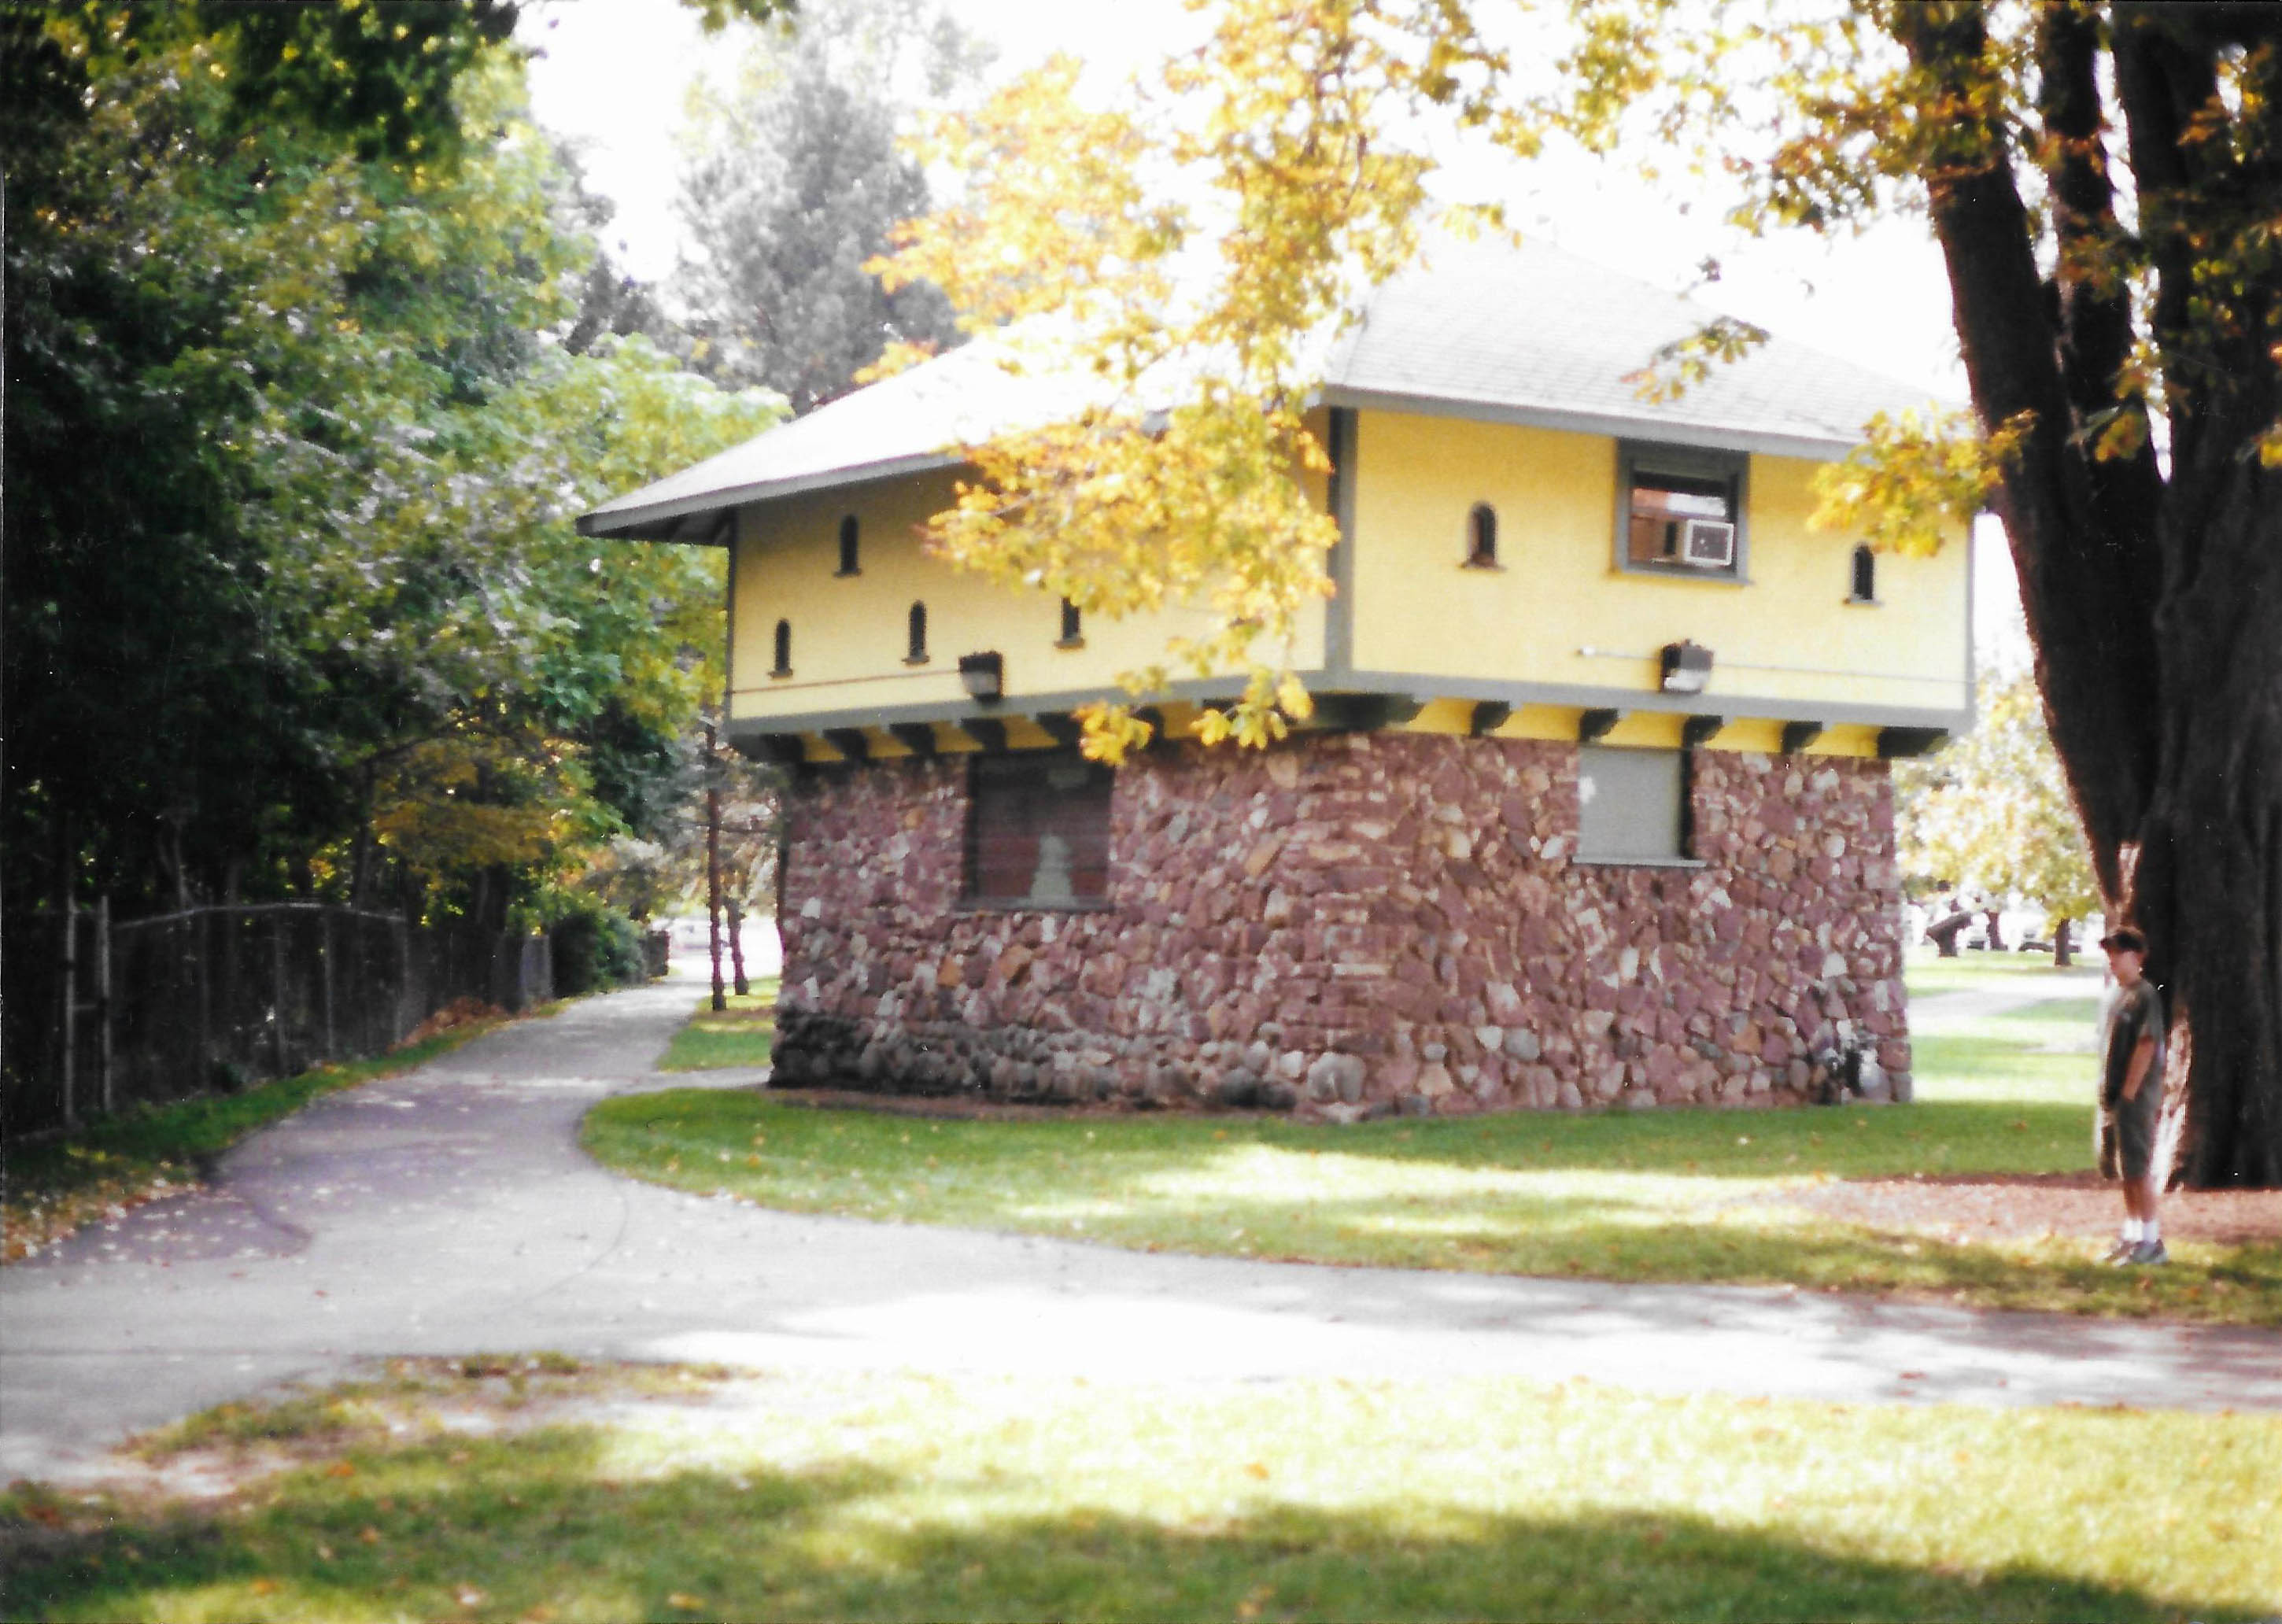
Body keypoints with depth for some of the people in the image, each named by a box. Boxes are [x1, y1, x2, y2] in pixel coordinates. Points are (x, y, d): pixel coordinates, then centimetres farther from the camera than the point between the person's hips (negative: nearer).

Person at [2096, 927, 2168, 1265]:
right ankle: (2131, 1235, 21)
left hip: (2135, 1097, -9)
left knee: (2138, 1169, -8)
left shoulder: (2145, 996, -12)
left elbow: (2147, 1046, -17)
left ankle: (2152, 1241, -5)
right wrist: (2107, 1093, 14)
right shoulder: (2117, 995, 15)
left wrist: (2129, 1092, -19)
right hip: (2112, 1097, 9)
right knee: (2124, 1171, 13)